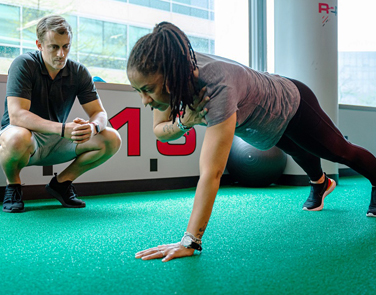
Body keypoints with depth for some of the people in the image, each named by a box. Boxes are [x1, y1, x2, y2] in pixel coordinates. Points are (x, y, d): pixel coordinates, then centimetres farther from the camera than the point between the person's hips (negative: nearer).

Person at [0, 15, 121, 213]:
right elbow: (16, 115, -28)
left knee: (111, 139, -13)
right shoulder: (24, 65, -17)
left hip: (57, 143, 5)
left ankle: (62, 182, 6)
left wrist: (92, 127, -31)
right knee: (17, 137, -41)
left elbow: (99, 113, -5)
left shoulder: (79, 72, -4)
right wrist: (63, 129, -40)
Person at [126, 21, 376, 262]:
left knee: (339, 151, 22)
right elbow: (160, 131, -18)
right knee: (299, 153, 36)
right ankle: (321, 183, 68)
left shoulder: (218, 86, -51)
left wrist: (190, 242, -54)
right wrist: (183, 123, -41)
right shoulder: (175, 71, -30)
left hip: (290, 103, -6)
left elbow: (211, 172, -54)